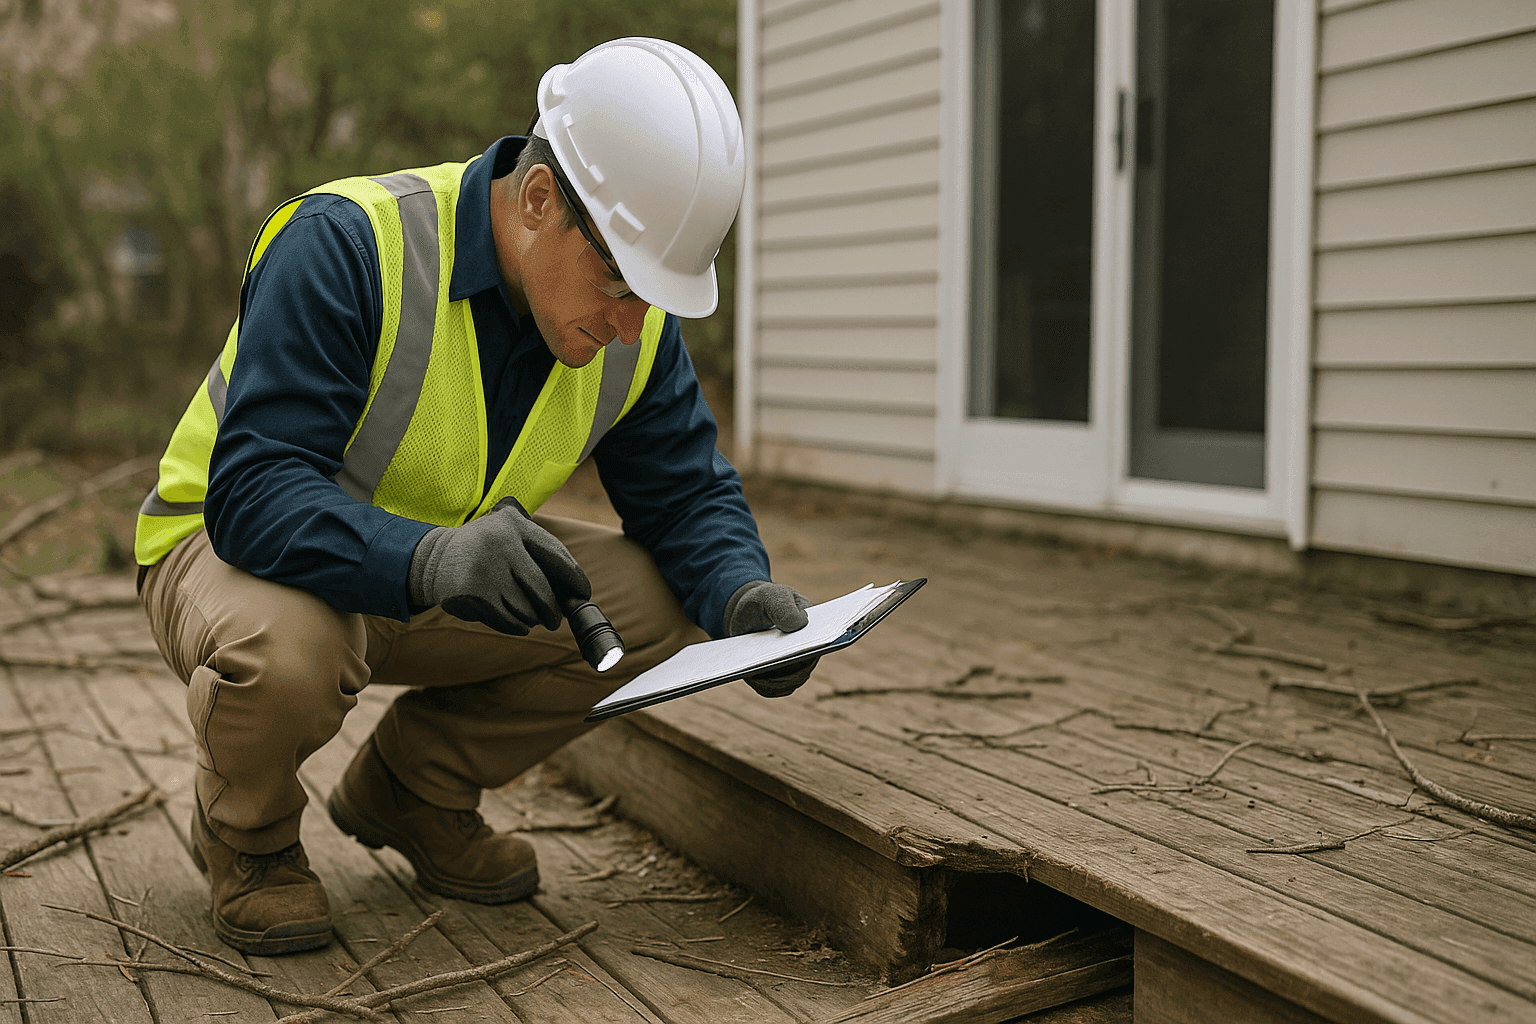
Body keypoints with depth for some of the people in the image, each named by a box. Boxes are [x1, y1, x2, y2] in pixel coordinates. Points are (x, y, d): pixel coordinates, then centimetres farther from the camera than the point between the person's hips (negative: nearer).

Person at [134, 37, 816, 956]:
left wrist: (743, 594, -26)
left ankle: (415, 792, 9)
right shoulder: (346, 246, -30)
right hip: (233, 543, -5)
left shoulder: (636, 324, -10)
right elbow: (252, 493, -36)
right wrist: (428, 560, -53)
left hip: (443, 572, 6)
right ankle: (246, 835, -2)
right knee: (282, 646, -40)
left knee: (655, 602, -14)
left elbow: (686, 489, -4)